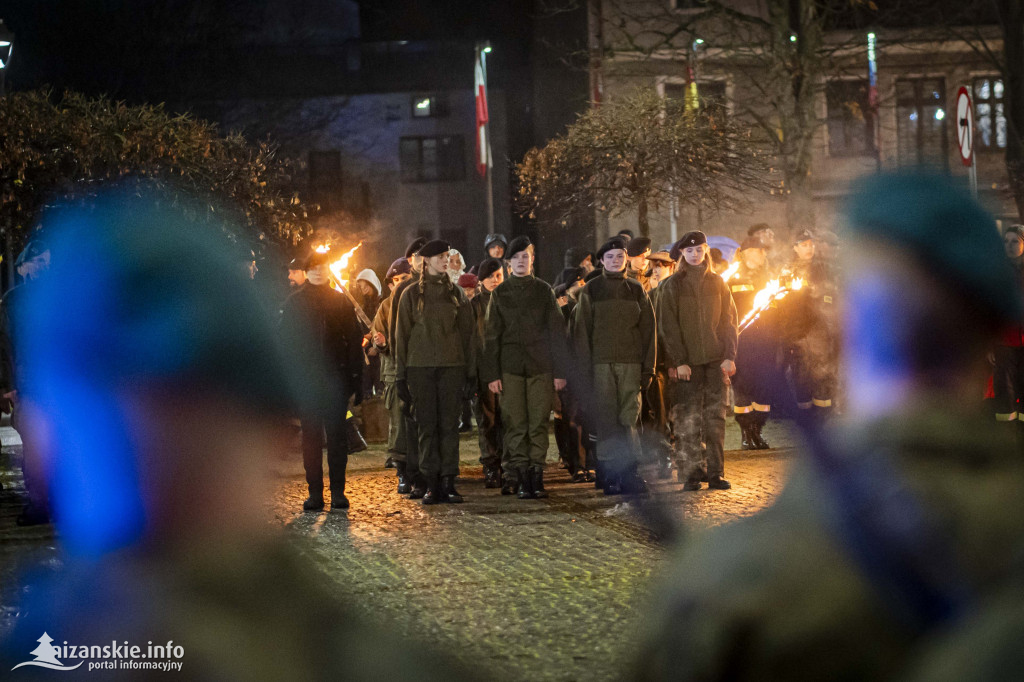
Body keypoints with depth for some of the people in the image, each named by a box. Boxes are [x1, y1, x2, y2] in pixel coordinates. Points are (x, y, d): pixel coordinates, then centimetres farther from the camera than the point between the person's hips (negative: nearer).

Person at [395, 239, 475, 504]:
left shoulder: (456, 294, 9)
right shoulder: (412, 294, 4)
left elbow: (467, 333, 12)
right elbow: (402, 334, 5)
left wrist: (470, 372, 6)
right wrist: (401, 374, 0)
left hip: (452, 365, 1)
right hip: (420, 366, -1)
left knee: (449, 424, -2)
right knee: (427, 425, -1)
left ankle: (449, 482, 0)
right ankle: (432, 485, 1)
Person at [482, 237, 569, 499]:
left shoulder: (544, 291, 8)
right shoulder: (500, 294, 8)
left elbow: (557, 331, 7)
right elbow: (491, 336, 7)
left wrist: (560, 370, 1)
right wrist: (492, 374, 0)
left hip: (541, 368, 0)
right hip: (510, 368, 0)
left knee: (538, 423, -3)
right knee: (515, 424, -3)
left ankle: (537, 475, 1)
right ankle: (522, 479, -1)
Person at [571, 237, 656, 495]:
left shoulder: (636, 290, 12)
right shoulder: (591, 290, 7)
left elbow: (648, 329, 11)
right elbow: (581, 330, 4)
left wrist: (648, 367, 4)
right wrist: (584, 367, -5)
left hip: (631, 362, 1)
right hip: (601, 364, -1)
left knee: (629, 418, -5)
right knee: (606, 419, -4)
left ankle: (629, 473, -5)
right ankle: (608, 473, -1)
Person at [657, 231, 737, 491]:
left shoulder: (717, 283, 12)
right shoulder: (671, 286, 3)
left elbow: (728, 321, 10)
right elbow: (668, 326, -2)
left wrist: (729, 356, -1)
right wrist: (678, 361, -11)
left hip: (716, 361, 3)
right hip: (687, 362, -3)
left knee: (715, 416, 0)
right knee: (687, 419, -6)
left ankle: (715, 473, 4)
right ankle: (690, 475, -3)